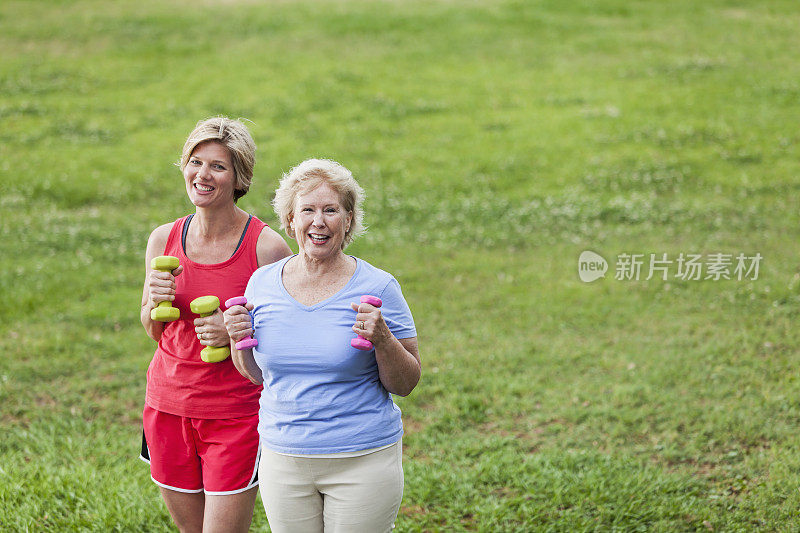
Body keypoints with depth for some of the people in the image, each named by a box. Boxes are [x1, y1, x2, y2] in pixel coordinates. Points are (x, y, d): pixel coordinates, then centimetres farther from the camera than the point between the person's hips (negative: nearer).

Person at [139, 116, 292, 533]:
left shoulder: (267, 247, -12)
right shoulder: (164, 239, 0)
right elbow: (154, 332, 12)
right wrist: (154, 301, -9)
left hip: (235, 415, -4)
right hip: (167, 405, 4)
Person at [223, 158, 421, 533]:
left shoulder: (378, 287, -7)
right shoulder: (263, 283, 2)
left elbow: (405, 384, -4)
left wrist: (383, 340, -21)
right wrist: (239, 342, -6)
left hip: (362, 460, -3)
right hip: (282, 458, 3)